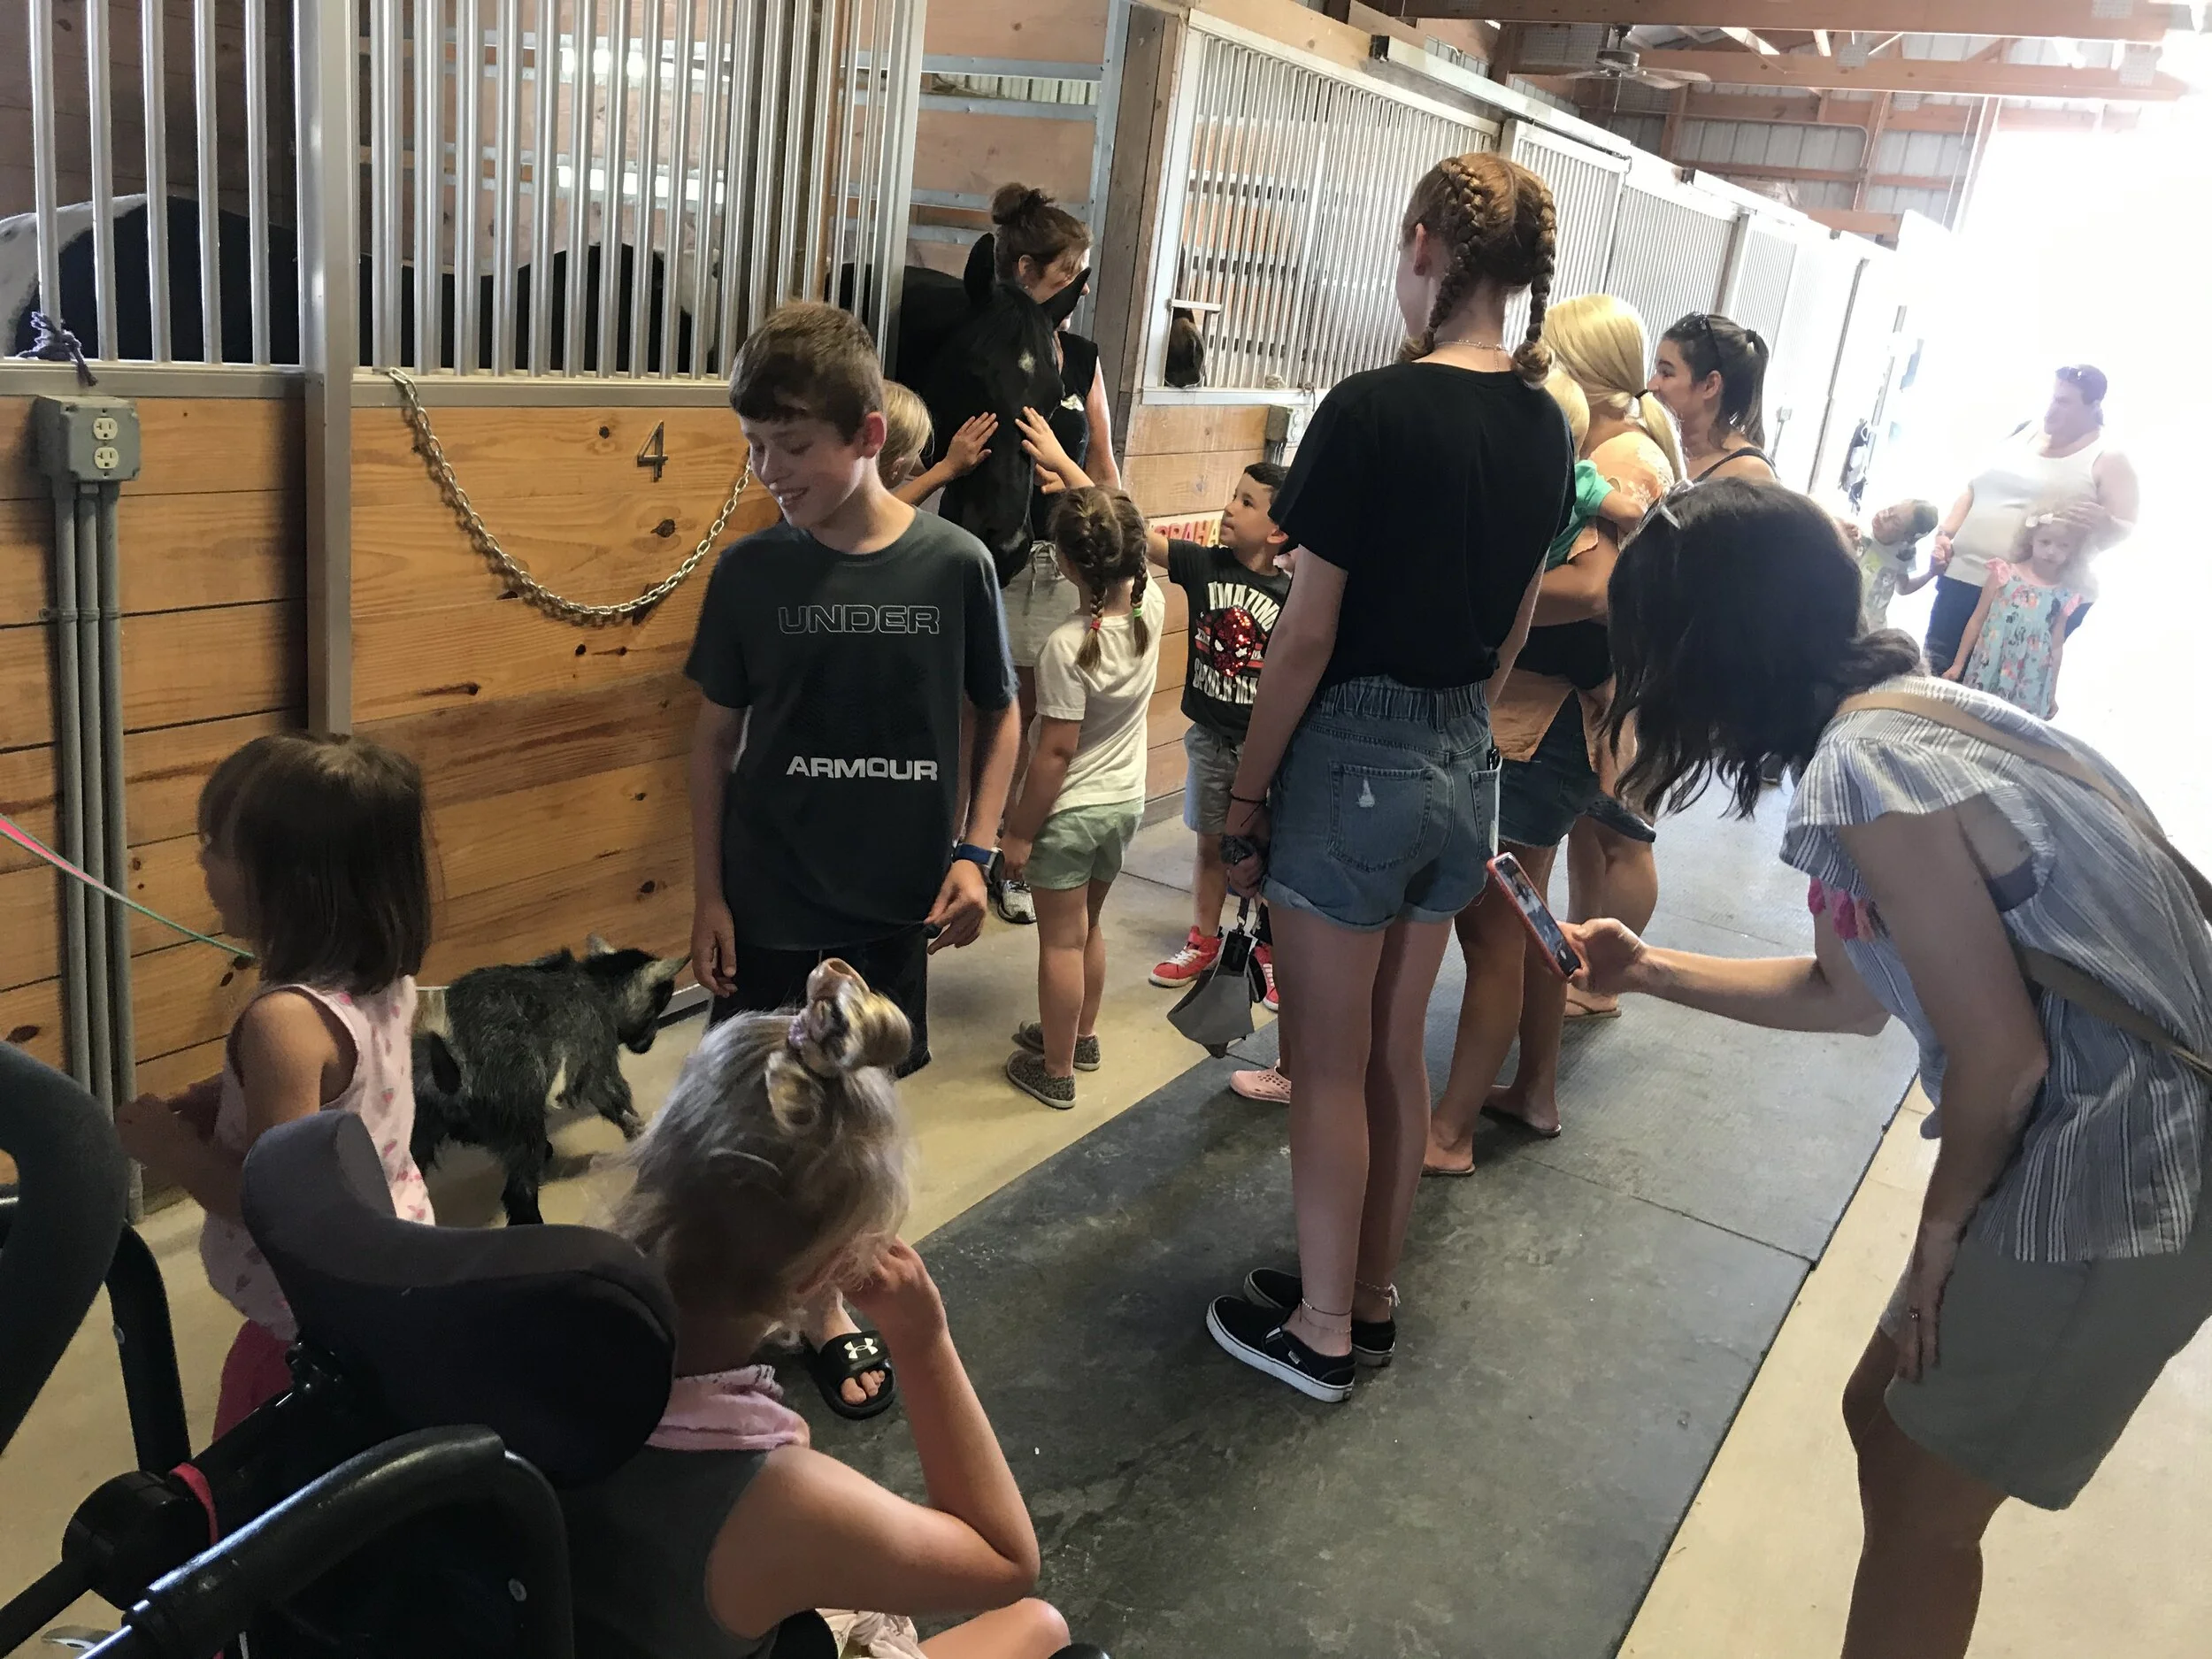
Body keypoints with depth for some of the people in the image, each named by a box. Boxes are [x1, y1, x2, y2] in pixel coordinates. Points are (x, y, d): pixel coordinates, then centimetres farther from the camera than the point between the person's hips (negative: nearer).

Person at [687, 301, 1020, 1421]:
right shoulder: (750, 572, -6)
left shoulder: (954, 565, -8)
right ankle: (816, 1305, 27)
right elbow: (714, 735, 1)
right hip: (768, 899, 0)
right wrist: (706, 895, 0)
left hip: (893, 900, 0)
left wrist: (974, 850, -4)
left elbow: (999, 713, 4)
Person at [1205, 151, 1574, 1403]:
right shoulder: (1546, 427, 5)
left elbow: (1306, 638, -16)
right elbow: (1515, 626, 13)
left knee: (1330, 1067, 7)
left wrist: (1246, 797, -8)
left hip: (1354, 756, -7)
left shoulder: (1373, 413, -17)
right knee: (1397, 1052, 19)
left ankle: (1320, 1332, 23)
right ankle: (1372, 1298, 35)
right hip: (1466, 763, 7)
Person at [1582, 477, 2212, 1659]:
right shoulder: (1894, 717, 7)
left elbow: (2000, 1056, -20)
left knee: (1922, 1507, 9)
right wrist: (1647, 969, 20)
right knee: (1886, 1417, 22)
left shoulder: (1866, 764, -23)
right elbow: (1850, 993, 16)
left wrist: (1941, 1227, -4)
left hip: (2115, 1177, -9)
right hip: (2085, 1146, 9)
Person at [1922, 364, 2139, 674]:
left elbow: (2126, 531, -3)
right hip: (1964, 577, 5)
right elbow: (1974, 490, 22)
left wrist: (2104, 524, -25)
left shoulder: (2107, 459, 1)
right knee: (1938, 672, 1)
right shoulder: (2027, 433, 17)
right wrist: (1946, 533, 7)